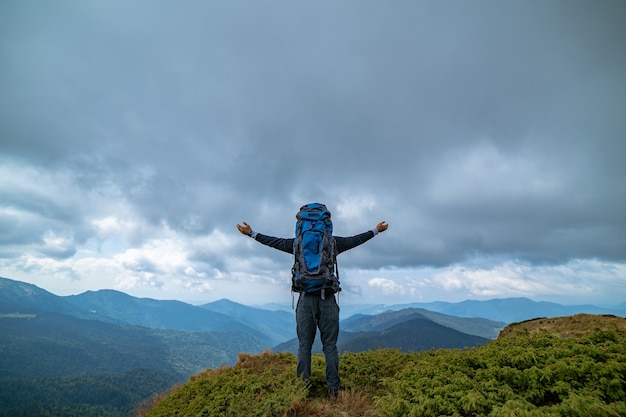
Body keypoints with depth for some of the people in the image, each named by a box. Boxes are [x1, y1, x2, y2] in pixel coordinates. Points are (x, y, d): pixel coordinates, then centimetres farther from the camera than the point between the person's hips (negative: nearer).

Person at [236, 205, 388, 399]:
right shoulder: (333, 242, 4)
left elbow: (274, 241, 12)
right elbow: (355, 240, 16)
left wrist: (251, 233, 25)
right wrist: (376, 230, 31)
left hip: (306, 299, 0)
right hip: (327, 299, 0)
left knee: (304, 345, 7)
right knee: (330, 346, 6)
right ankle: (333, 390, 7)